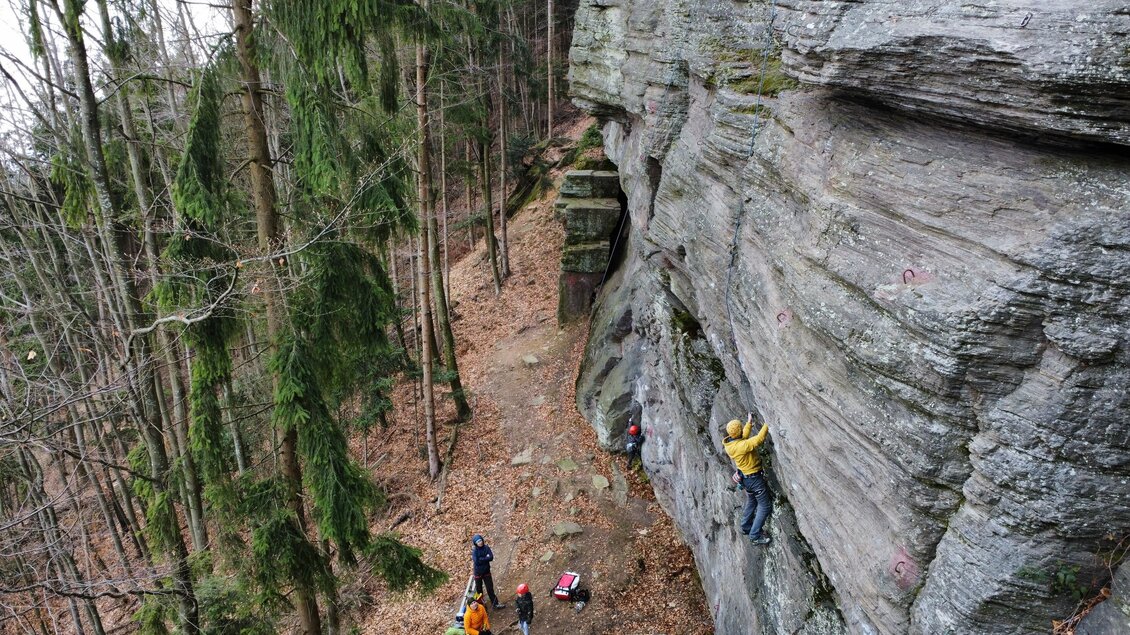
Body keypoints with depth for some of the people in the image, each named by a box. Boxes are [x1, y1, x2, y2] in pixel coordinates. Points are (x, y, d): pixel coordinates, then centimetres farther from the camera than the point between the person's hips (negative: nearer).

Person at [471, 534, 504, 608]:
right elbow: (476, 561, -26)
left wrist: (481, 559, -22)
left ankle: (495, 603, 14)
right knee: (479, 589, 14)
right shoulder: (474, 551, -16)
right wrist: (486, 558, -19)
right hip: (478, 572, -2)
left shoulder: (486, 548, -8)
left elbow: (491, 557, -17)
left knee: (490, 588, 6)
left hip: (486, 571, 2)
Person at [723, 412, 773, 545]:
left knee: (751, 503, 27)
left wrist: (749, 422, 17)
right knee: (765, 506, 3)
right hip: (755, 478, -9)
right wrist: (767, 424, -25)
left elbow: (743, 437, 13)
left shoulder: (729, 443, -5)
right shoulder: (741, 445, -32)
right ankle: (755, 535, 4)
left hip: (745, 477, 9)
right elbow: (759, 439, -37)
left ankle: (746, 528, 39)